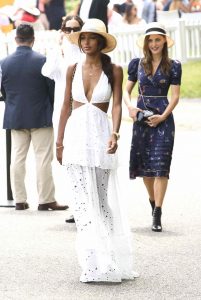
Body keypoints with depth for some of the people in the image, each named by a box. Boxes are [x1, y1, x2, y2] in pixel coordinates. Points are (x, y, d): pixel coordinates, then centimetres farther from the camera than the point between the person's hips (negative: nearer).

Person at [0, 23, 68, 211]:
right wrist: (53, 110, 8)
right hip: (40, 118, -3)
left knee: (17, 158, 9)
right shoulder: (42, 61, -12)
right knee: (43, 159, 1)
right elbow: (52, 88, -6)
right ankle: (46, 200, 2)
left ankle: (19, 200, 10)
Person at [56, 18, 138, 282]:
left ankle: (109, 259, 14)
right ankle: (95, 263, -6)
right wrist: (59, 141, 10)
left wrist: (114, 133, -21)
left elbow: (117, 104, -5)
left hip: (101, 136, -2)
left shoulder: (114, 70, 2)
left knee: (102, 199, 4)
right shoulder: (74, 70, 8)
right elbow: (66, 106, 13)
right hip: (76, 134, 2)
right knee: (83, 199, -5)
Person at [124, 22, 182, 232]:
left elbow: (175, 96, -2)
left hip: (163, 119, -3)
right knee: (144, 165, 9)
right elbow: (127, 90, 11)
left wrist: (162, 116, -14)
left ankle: (157, 215, -11)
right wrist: (130, 107, -9)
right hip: (141, 118, 3)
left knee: (160, 165, -10)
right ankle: (153, 202, 30)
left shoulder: (173, 66, 1)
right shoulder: (137, 64, 7)